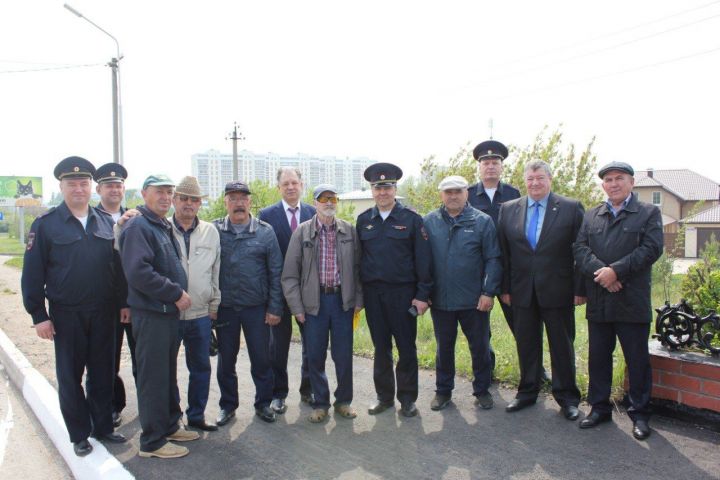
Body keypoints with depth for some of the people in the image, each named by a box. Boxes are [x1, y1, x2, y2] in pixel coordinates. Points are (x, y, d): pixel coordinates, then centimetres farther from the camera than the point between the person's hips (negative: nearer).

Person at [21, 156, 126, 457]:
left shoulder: (106, 223, 5)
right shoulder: (45, 225, -5)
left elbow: (117, 266, 7)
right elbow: (32, 274, -6)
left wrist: (122, 304, 4)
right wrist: (39, 315, -9)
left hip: (103, 313, 3)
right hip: (66, 316, -3)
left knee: (102, 373, 12)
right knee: (70, 377, 10)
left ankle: (103, 427, 28)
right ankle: (79, 435, 24)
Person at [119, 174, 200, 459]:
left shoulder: (165, 227, 16)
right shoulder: (138, 227, -13)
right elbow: (138, 272, -24)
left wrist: (178, 292, 10)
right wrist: (176, 293, -18)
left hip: (169, 311, 9)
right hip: (151, 314, -9)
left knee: (168, 374, 18)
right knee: (153, 377, 0)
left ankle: (170, 425, 32)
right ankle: (152, 441, 12)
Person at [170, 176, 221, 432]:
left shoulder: (210, 232, 5)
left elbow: (216, 271, 9)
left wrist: (214, 304, 9)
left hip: (201, 314, 3)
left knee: (201, 366, 12)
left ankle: (196, 415, 29)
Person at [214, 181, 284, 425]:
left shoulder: (265, 231, -1)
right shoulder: (214, 231, 0)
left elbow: (275, 272, -1)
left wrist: (275, 307, -4)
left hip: (257, 307, 0)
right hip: (224, 308, 1)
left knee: (261, 359, 8)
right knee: (226, 360, 13)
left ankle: (263, 403, 27)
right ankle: (228, 405, 30)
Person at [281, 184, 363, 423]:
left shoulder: (349, 231, 4)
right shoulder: (302, 232, -1)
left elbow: (357, 268, 7)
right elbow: (290, 273, -1)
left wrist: (358, 300, 2)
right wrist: (296, 307, -4)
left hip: (343, 300, 1)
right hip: (314, 301, -1)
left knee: (344, 355, 7)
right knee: (315, 356, 7)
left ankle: (343, 401, 27)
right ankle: (320, 403, 25)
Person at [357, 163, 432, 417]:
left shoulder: (411, 219, -3)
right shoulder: (363, 220, 7)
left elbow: (423, 259, -4)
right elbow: (358, 257, 8)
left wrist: (422, 294, -9)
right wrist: (357, 292, 4)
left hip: (403, 292, -2)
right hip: (373, 293, 3)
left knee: (406, 348, 6)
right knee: (381, 348, 12)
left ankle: (407, 399, 21)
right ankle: (384, 396, 26)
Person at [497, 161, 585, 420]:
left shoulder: (571, 208, -1)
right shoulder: (508, 209, 6)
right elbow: (503, 253, 6)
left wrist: (580, 289, -6)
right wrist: (505, 288, 3)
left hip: (557, 291, -2)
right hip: (522, 291, 2)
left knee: (562, 345, 9)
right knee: (526, 344, 12)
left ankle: (567, 396, 24)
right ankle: (527, 392, 28)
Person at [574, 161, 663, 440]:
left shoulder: (649, 213, 4)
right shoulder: (591, 216, 13)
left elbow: (651, 249, -9)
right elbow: (580, 248, 1)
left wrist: (616, 270, -18)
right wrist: (599, 272, -16)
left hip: (632, 301, -3)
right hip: (598, 301, 3)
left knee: (637, 360, 6)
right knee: (598, 357, 11)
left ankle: (640, 414, 20)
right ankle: (599, 408, 24)